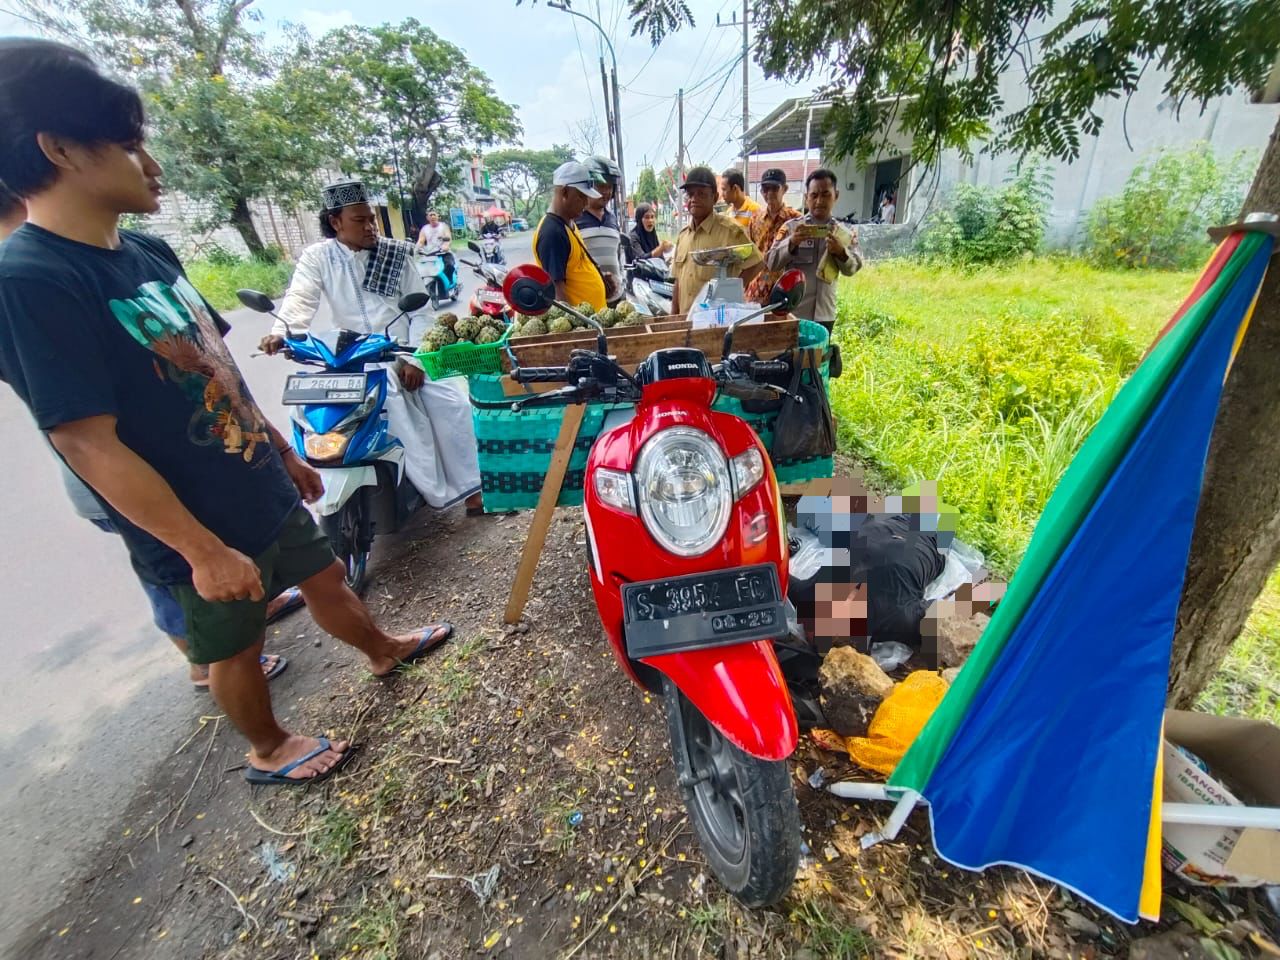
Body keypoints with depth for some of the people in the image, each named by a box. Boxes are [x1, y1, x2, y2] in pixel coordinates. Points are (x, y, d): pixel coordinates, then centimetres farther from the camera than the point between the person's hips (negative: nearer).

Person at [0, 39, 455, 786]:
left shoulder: (149, 253, 3)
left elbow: (219, 370, 10)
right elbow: (90, 444, -23)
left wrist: (285, 453, 15)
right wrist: (203, 551, -20)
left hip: (262, 491, 7)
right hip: (201, 527, -6)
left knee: (326, 579, 23)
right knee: (236, 645, 15)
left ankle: (384, 652, 49)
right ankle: (270, 752, 42)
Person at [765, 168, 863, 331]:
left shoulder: (843, 233, 6)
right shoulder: (791, 227, 0)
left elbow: (852, 268, 1)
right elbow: (772, 263, -7)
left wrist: (841, 252, -19)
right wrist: (791, 242, -23)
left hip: (824, 314, 3)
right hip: (792, 312, -3)